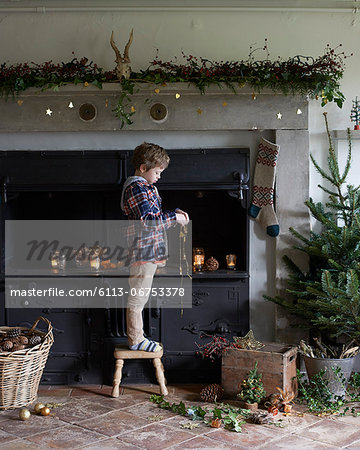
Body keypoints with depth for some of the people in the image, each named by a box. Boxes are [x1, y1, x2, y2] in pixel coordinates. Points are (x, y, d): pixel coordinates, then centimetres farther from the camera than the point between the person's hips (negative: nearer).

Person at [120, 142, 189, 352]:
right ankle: (136, 340, 9)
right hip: (143, 251, -11)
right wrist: (174, 217, -15)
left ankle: (137, 336, 26)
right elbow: (147, 220, -23)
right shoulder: (136, 189, -15)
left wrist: (174, 213, 9)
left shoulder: (146, 187, 18)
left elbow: (155, 214, 26)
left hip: (149, 252, 11)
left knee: (139, 297, 17)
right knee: (137, 297, 0)